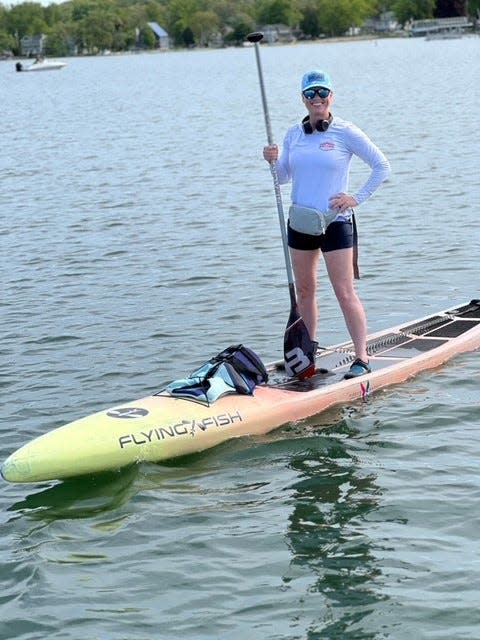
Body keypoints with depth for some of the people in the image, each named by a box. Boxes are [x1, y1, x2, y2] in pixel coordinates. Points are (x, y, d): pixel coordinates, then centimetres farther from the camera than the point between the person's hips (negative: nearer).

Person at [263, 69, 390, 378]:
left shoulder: (346, 133, -7)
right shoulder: (294, 134, 7)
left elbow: (382, 167, -2)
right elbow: (284, 177, 16)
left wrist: (358, 197, -8)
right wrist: (273, 161, -5)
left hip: (335, 222, -5)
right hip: (300, 222, 5)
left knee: (345, 293, -7)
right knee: (304, 290, 12)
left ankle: (362, 357, -3)